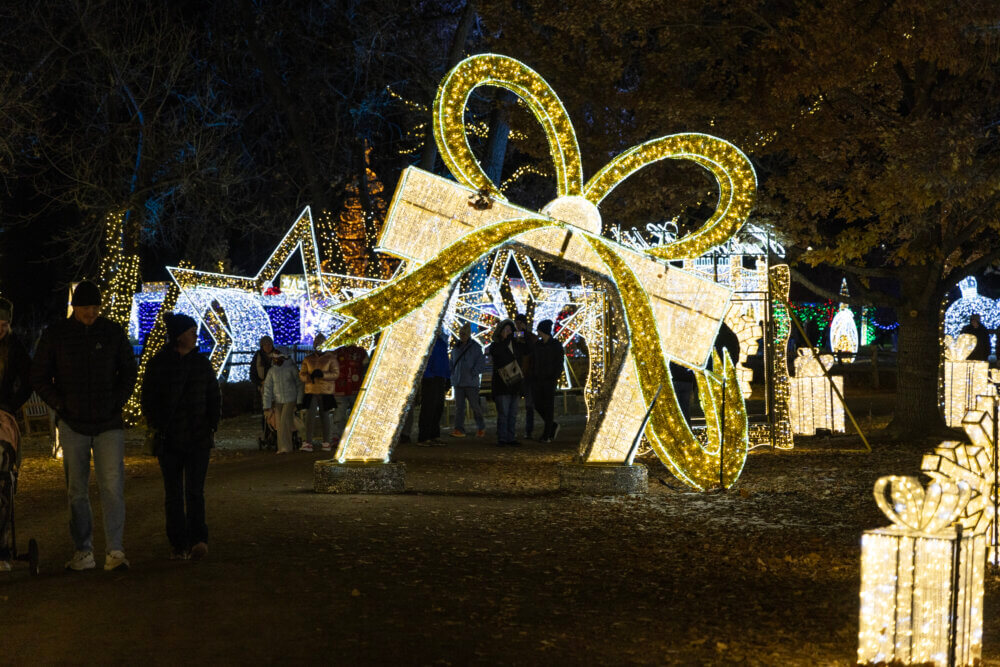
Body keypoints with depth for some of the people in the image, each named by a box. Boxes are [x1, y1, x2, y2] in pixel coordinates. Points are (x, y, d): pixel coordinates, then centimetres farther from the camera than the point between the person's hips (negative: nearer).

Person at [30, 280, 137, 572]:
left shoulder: (113, 332, 3)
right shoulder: (55, 335, 0)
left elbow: (129, 371, 13)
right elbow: (39, 376, 6)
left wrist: (118, 402, 1)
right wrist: (61, 406, -5)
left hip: (109, 424, 0)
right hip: (72, 425, 0)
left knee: (113, 486, -9)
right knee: (77, 490, 4)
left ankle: (115, 551, -7)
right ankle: (83, 551, 12)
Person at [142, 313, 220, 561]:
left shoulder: (202, 363, 8)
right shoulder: (157, 364, 0)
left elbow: (214, 398, 14)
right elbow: (149, 399, 2)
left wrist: (212, 427, 4)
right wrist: (156, 428, -8)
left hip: (198, 438, 1)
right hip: (168, 439, -1)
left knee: (195, 491, -9)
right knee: (173, 493, 4)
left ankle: (198, 540, -15)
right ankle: (178, 545, 10)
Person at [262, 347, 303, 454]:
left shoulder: (291, 368, -9)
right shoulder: (271, 371, -2)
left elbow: (299, 385, -2)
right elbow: (267, 389, -2)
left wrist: (299, 401, -6)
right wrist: (266, 406, -5)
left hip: (290, 400, -3)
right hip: (277, 401, 3)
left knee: (284, 421, -16)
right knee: (280, 425, 3)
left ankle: (285, 447, -14)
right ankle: (283, 447, 14)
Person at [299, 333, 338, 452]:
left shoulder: (330, 358, 3)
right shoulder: (308, 360, 12)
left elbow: (336, 373, -7)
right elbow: (302, 375, 7)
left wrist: (322, 374, -23)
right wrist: (309, 377, -16)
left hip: (326, 393, -2)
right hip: (311, 392, 2)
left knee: (326, 418, 4)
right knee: (309, 417, -8)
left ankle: (326, 443, 13)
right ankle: (308, 443, -8)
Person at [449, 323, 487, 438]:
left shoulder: (476, 347, -3)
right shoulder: (456, 348, 14)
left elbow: (481, 363, -6)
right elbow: (452, 363, 24)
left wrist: (473, 373, -14)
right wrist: (453, 375, 12)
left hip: (471, 382, -5)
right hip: (458, 382, 5)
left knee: (475, 405, 0)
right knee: (459, 406, 0)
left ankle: (481, 428, 16)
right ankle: (459, 429, 0)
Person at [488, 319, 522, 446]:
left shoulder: (512, 345, 18)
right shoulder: (495, 346, 0)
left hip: (513, 385, 6)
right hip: (501, 384, -6)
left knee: (513, 414, 4)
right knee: (503, 413, -10)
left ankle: (510, 438, 8)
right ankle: (501, 439, -7)